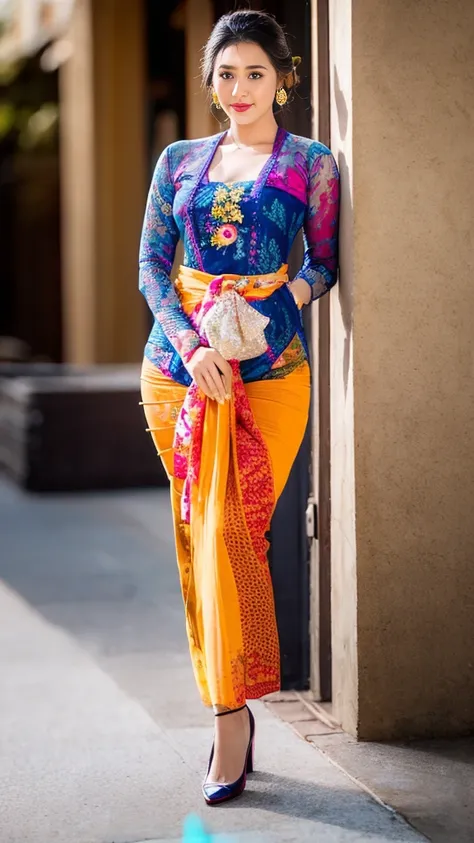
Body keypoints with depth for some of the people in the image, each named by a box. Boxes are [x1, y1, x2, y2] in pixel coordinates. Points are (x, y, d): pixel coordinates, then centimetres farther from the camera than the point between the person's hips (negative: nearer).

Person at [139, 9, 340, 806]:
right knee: (196, 537, 4)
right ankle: (226, 704, 14)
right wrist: (191, 344, -8)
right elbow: (151, 265, 7)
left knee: (229, 532, -13)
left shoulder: (310, 163, 6)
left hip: (268, 365, -4)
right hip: (179, 361, 4)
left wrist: (269, 316, -14)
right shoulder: (179, 161, 13)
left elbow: (324, 261, 3)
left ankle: (232, 716, -9)